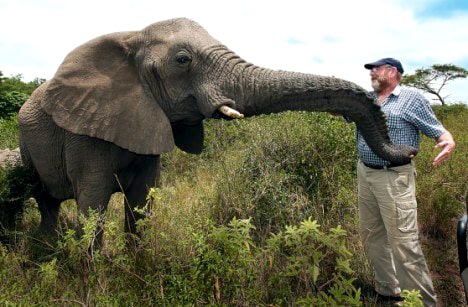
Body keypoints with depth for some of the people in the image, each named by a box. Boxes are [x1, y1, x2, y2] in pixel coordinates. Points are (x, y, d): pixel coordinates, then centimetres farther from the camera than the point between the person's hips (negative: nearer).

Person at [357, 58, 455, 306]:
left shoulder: (412, 98, -2)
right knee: (370, 235, 13)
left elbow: (437, 130, -4)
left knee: (403, 241, -9)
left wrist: (448, 141, -26)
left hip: (394, 177, -6)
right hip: (365, 173, 7)